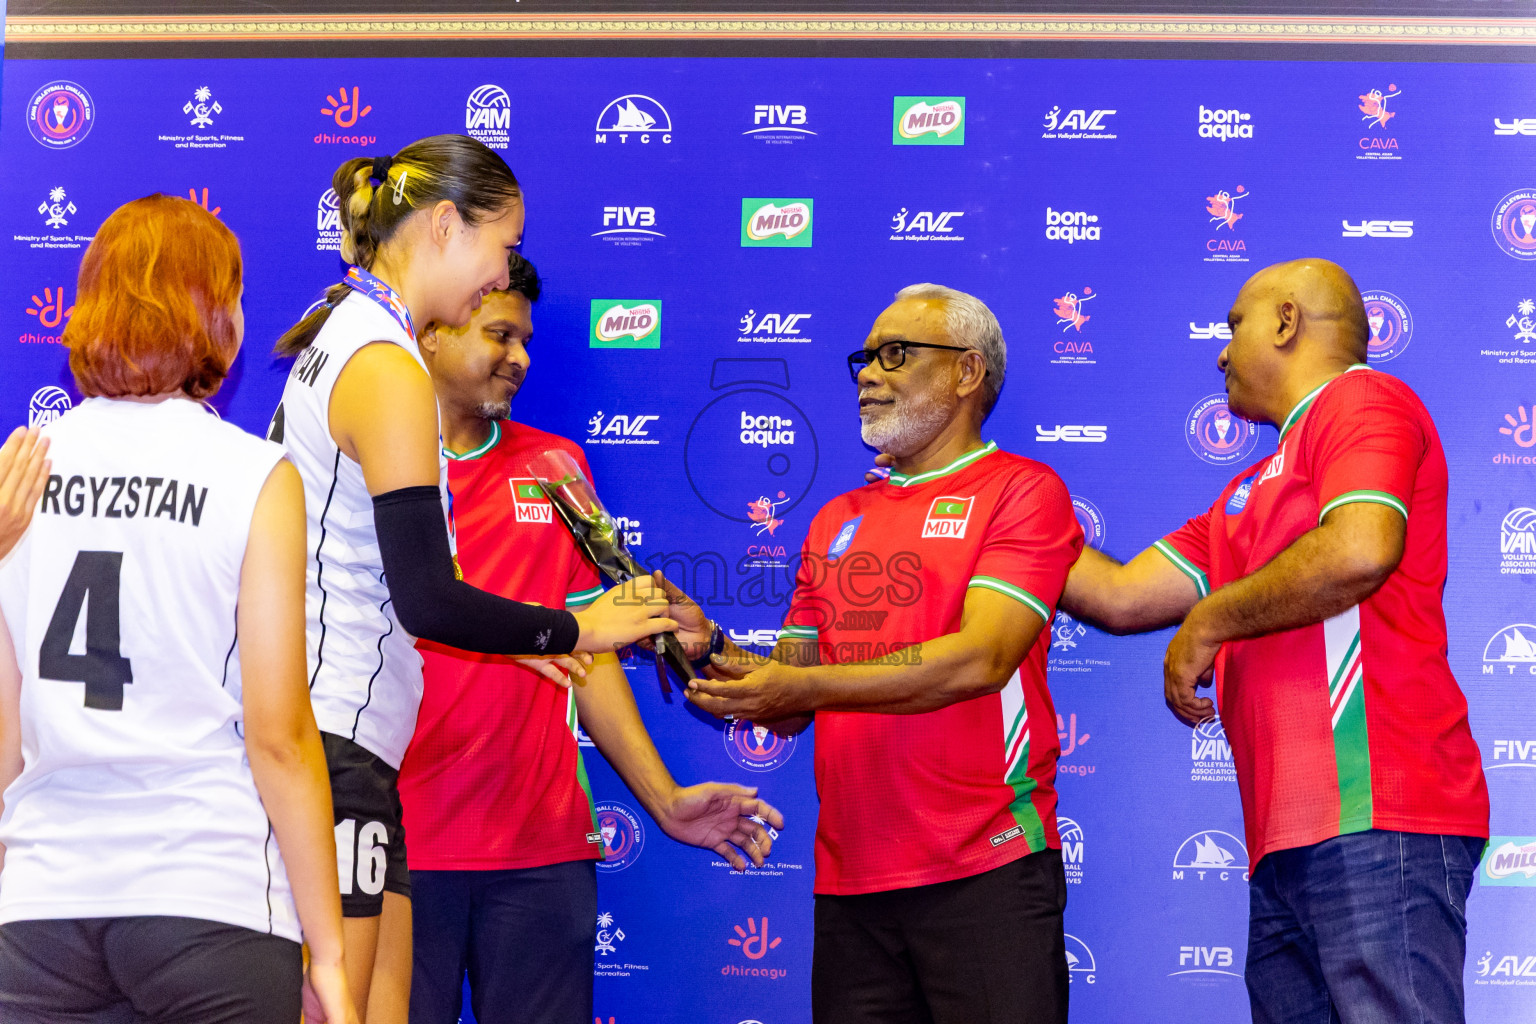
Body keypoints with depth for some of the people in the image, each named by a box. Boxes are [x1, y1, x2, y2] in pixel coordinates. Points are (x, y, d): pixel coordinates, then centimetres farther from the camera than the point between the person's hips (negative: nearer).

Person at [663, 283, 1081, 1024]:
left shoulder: (1023, 491, -1)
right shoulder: (838, 520, 18)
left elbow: (980, 659, -15)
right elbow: (789, 708, 17)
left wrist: (803, 686, -19)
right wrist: (711, 646, -2)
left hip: (984, 873, -5)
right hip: (849, 883, 5)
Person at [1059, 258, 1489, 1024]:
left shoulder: (1362, 401, 2)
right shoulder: (1250, 494, 30)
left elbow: (1360, 551, -17)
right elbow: (1119, 597, 27)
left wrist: (1207, 623, -6)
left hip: (1368, 816, -9)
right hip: (1286, 842, 9)